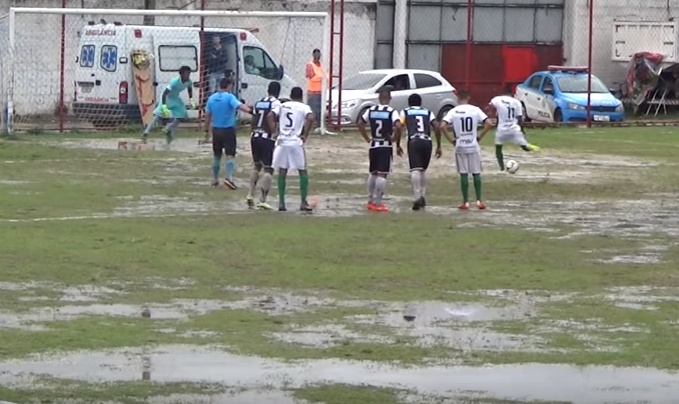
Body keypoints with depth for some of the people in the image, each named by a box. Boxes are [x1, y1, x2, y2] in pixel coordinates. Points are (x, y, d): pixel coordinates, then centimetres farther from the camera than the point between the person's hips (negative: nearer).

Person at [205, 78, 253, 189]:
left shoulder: (211, 98, 7)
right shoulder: (229, 97, -10)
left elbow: (207, 116, 14)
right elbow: (239, 105, -29)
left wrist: (208, 130, 25)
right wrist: (249, 109, -42)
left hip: (216, 130, 5)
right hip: (228, 130, -5)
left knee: (216, 156, 16)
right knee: (230, 155, -6)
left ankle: (215, 179, 23)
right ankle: (229, 177, -22)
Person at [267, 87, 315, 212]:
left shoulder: (282, 106, 13)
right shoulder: (304, 107, 3)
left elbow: (270, 116, 1)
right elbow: (310, 118, -16)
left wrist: (274, 132, 3)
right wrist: (305, 135, -8)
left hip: (282, 142, 3)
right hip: (296, 142, -3)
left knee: (282, 172, 10)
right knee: (302, 172, 7)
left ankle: (281, 202, 6)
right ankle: (303, 203, 3)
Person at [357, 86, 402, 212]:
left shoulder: (371, 110, 4)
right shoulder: (392, 112, -10)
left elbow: (360, 124, 5)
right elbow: (398, 126, -24)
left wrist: (367, 138, 11)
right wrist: (394, 137, -7)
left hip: (373, 145, 5)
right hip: (386, 146, -5)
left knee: (373, 173, 17)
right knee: (382, 174, -4)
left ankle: (370, 201, 23)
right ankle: (377, 203, -8)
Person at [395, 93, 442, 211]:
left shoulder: (405, 112, 17)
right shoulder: (428, 113, 22)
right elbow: (437, 127, 9)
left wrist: (398, 146, 14)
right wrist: (439, 146, 13)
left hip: (414, 141, -3)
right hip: (427, 142, 3)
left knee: (415, 170, -12)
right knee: (423, 170, 20)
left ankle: (417, 198, -27)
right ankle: (422, 196, 13)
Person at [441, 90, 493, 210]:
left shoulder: (453, 111, -4)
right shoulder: (475, 110, -3)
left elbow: (443, 126, -14)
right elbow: (489, 124, -9)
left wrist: (451, 140, -4)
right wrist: (480, 136, 2)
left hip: (460, 146, 0)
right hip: (473, 146, 0)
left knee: (463, 174, 5)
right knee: (476, 173, 10)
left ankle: (465, 202, 6)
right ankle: (479, 200, 8)